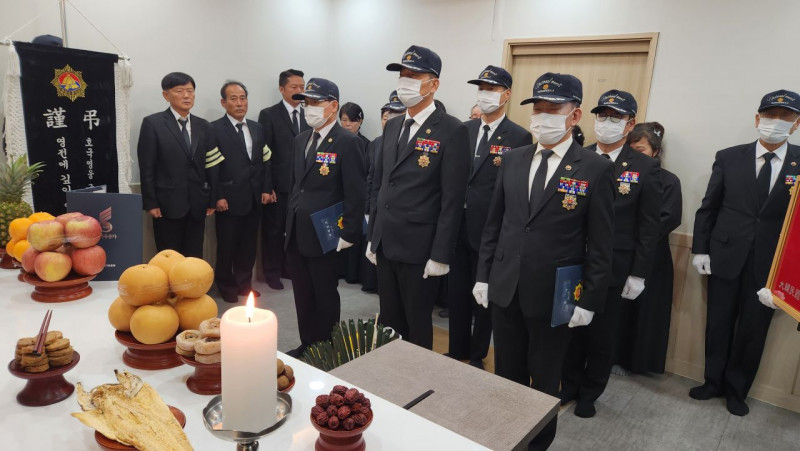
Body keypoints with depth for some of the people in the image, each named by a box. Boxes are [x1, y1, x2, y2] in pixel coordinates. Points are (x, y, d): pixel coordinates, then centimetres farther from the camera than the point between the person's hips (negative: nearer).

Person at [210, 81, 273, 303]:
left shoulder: (258, 128, 11)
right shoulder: (214, 129, -6)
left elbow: (265, 160, 12)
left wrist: (266, 189, 5)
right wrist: (217, 197, -13)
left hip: (255, 199, 5)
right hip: (229, 199, -5)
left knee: (248, 245, 12)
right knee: (227, 246, 8)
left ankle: (244, 283, 27)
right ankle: (227, 286, 25)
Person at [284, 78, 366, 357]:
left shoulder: (348, 143, -12)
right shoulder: (300, 140, 12)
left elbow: (355, 194, -15)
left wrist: (349, 235, -17)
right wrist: (289, 224, 14)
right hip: (295, 235, 7)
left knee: (325, 298, 8)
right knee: (303, 296, 16)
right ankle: (307, 344, 33)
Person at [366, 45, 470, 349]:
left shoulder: (452, 131, -11)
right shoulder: (392, 127, 11)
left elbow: (452, 200, -14)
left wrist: (440, 256, -15)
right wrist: (373, 237, 12)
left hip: (419, 249, -6)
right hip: (385, 245, 6)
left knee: (417, 326, 10)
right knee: (389, 322, 17)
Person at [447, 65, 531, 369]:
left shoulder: (519, 137, -7)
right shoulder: (464, 130, 8)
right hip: (458, 227, 5)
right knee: (457, 293, 15)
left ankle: (477, 355, 30)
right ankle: (456, 350, 33)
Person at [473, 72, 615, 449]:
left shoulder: (596, 169, -8)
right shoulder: (512, 160, 5)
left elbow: (600, 244, -7)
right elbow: (493, 224, 8)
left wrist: (589, 301, -8)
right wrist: (483, 275, 6)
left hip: (553, 296, -3)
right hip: (504, 289, 4)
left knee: (544, 381, 15)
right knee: (506, 374, 17)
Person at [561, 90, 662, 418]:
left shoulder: (645, 168, -3)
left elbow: (648, 228, -4)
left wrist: (638, 275, -7)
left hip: (615, 270, -1)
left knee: (602, 335, 13)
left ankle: (589, 394, 33)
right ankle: (569, 386, 34)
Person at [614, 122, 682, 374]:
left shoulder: (668, 181, -2)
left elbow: (667, 220, -10)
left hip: (650, 258, -2)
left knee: (644, 309, 7)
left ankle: (637, 360, 22)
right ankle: (617, 357, 23)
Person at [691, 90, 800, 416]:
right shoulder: (729, 158, 1)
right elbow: (708, 208, 3)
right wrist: (700, 249, -3)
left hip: (770, 265, 0)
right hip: (725, 257, 0)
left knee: (753, 331, 11)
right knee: (718, 325, 11)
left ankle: (736, 390, 31)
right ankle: (713, 381, 31)